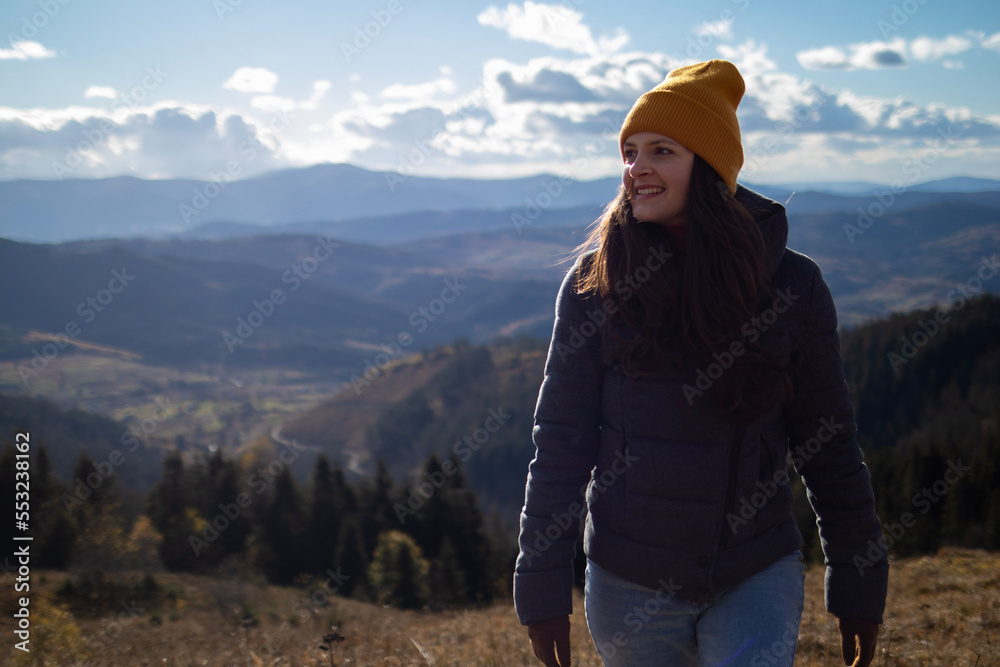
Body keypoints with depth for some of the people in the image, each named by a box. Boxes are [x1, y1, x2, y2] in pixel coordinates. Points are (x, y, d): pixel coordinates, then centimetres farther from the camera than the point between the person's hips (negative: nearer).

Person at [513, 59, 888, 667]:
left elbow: (829, 446, 4)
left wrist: (859, 587, 7)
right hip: (629, 585, 1)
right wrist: (543, 585, -3)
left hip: (757, 578, -1)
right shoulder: (594, 284, -4)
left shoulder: (789, 285, -4)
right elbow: (560, 442, -2)